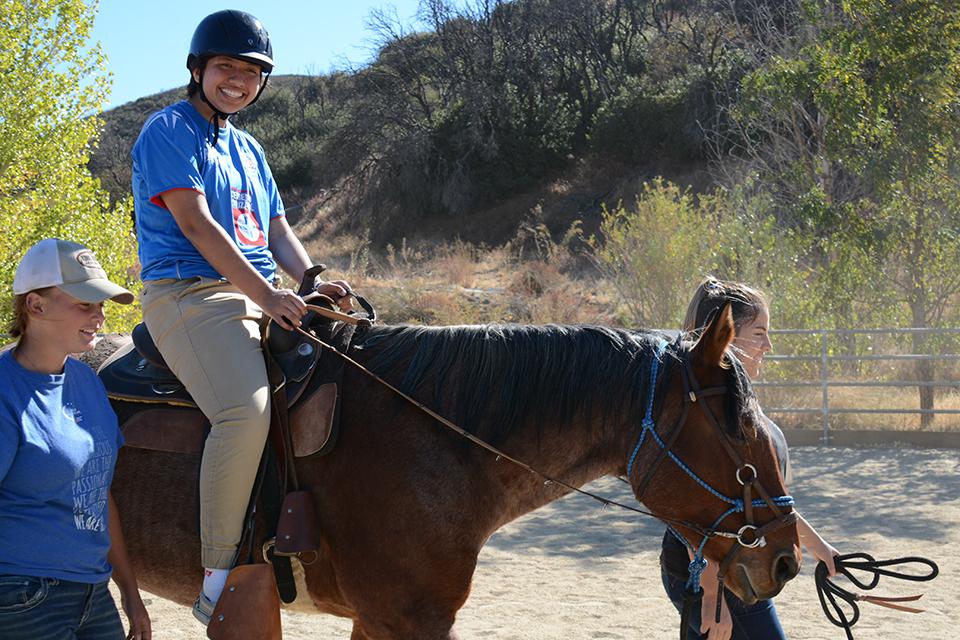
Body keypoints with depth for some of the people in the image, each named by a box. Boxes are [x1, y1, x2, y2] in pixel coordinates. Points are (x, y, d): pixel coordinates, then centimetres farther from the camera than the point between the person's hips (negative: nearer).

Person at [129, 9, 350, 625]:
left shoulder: (248, 149, 23)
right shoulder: (169, 130, -1)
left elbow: (278, 232, 18)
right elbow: (196, 224, -13)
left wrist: (313, 282, -4)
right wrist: (267, 295, -21)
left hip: (261, 295, 9)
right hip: (189, 293, -9)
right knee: (247, 409, -31)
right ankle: (218, 579, -25)